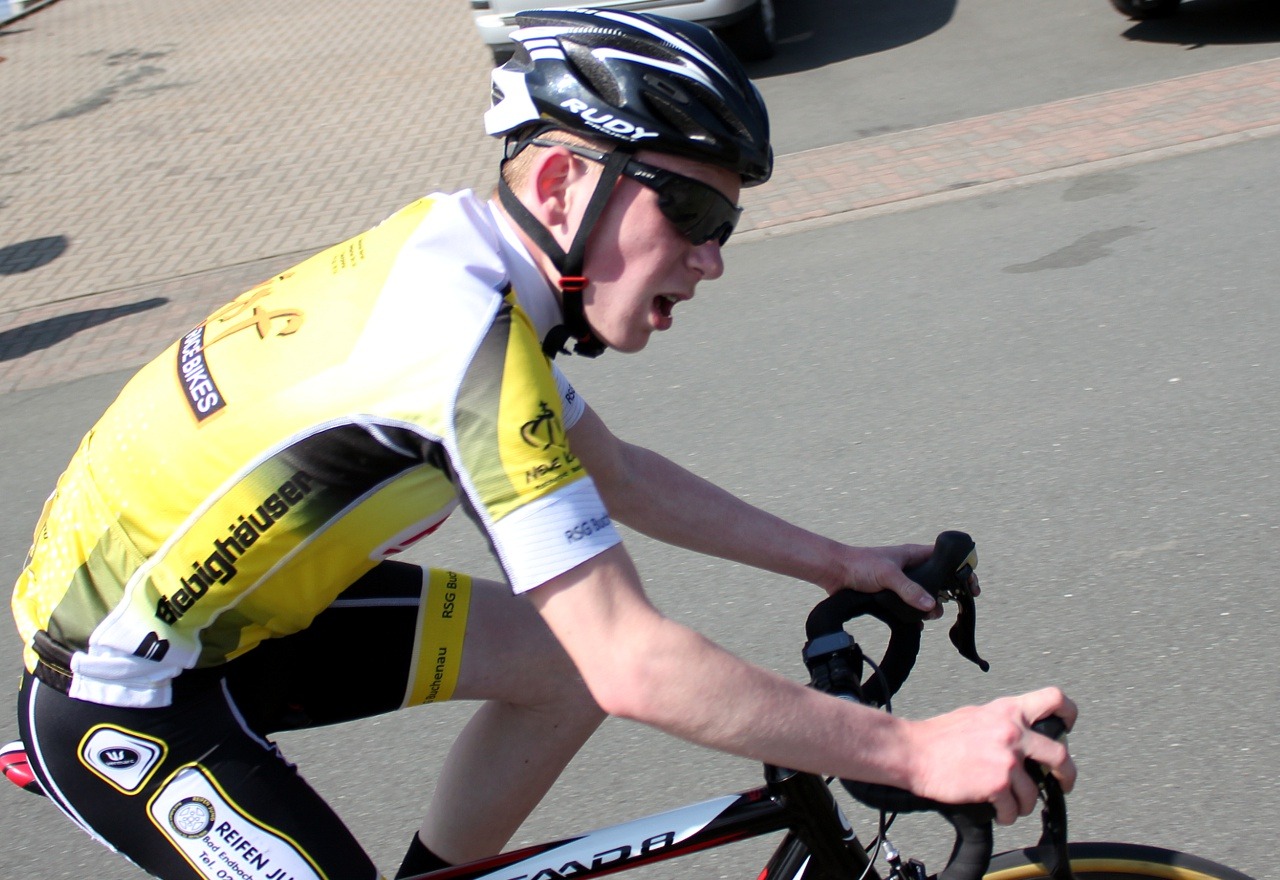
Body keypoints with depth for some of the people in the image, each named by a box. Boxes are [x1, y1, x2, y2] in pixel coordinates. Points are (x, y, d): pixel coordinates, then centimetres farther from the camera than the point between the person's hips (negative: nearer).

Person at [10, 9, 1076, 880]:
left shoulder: (459, 250, -3)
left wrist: (836, 562, 11)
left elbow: (616, 472, 11)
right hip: (121, 698, -8)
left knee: (560, 666, 5)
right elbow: (633, 666, -31)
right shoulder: (466, 324, -30)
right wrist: (914, 753, -25)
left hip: (236, 608, 9)